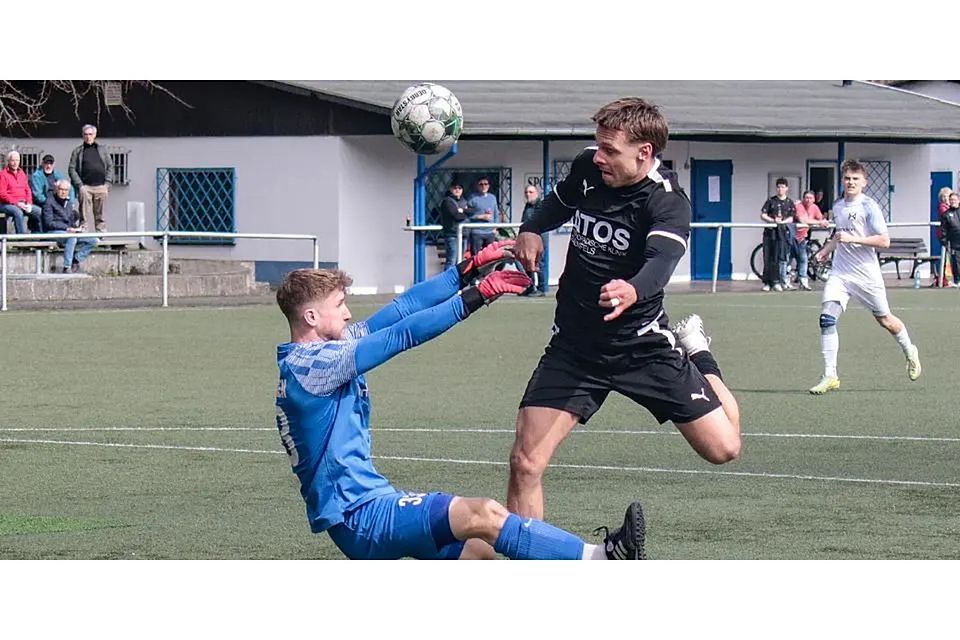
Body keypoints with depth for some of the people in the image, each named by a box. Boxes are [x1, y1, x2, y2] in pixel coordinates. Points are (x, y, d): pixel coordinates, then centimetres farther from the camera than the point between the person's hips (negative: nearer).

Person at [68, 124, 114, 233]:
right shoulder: (77, 151, 9)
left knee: (100, 215, 4)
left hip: (101, 187, 2)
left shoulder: (102, 150, 16)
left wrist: (107, 182, 1)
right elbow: (72, 169, 3)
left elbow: (110, 167, 14)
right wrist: (79, 184, -7)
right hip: (85, 187, -2)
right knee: (86, 215, -7)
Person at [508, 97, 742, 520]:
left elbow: (660, 260, -40)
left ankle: (692, 347, 27)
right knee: (526, 462, -12)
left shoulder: (667, 202, -19)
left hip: (644, 344, -3)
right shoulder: (587, 168, -4)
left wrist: (634, 290, -62)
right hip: (574, 346, 3)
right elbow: (559, 202, 22)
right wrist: (531, 230, 1)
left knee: (723, 448, 1)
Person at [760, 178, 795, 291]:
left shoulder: (790, 203, 9)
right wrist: (773, 220, -13)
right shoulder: (771, 201, 6)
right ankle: (767, 282, 4)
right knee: (769, 258, -1)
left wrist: (782, 222, -12)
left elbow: (791, 219, 6)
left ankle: (782, 281, 4)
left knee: (782, 258, -3)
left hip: (783, 232, 0)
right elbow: (762, 215, 2)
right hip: (770, 231, 0)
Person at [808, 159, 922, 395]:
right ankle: (830, 376, -12)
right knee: (827, 319, -14)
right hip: (840, 273, 5)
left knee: (884, 319, 11)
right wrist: (827, 249, 15)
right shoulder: (837, 206, 9)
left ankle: (910, 352, 42)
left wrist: (853, 239, -25)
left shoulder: (869, 206, -11)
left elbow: (884, 241, -17)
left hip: (866, 274, -5)